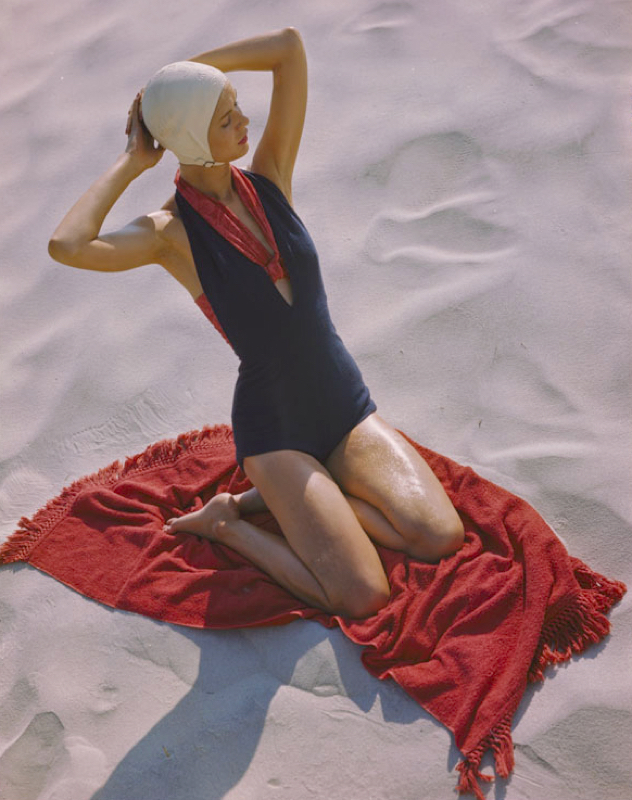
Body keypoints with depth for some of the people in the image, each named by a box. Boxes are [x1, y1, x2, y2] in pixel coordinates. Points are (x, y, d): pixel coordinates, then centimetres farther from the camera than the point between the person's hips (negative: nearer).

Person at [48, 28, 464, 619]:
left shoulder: (268, 178, 0)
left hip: (347, 408, 6)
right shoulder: (171, 232, -12)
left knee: (442, 538, -14)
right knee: (364, 599, -17)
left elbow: (289, 45, -5)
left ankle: (274, 500, 6)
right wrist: (130, 163, -18)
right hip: (274, 430, -5)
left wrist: (186, 74, -4)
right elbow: (66, 246, -33)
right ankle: (225, 523, 6)